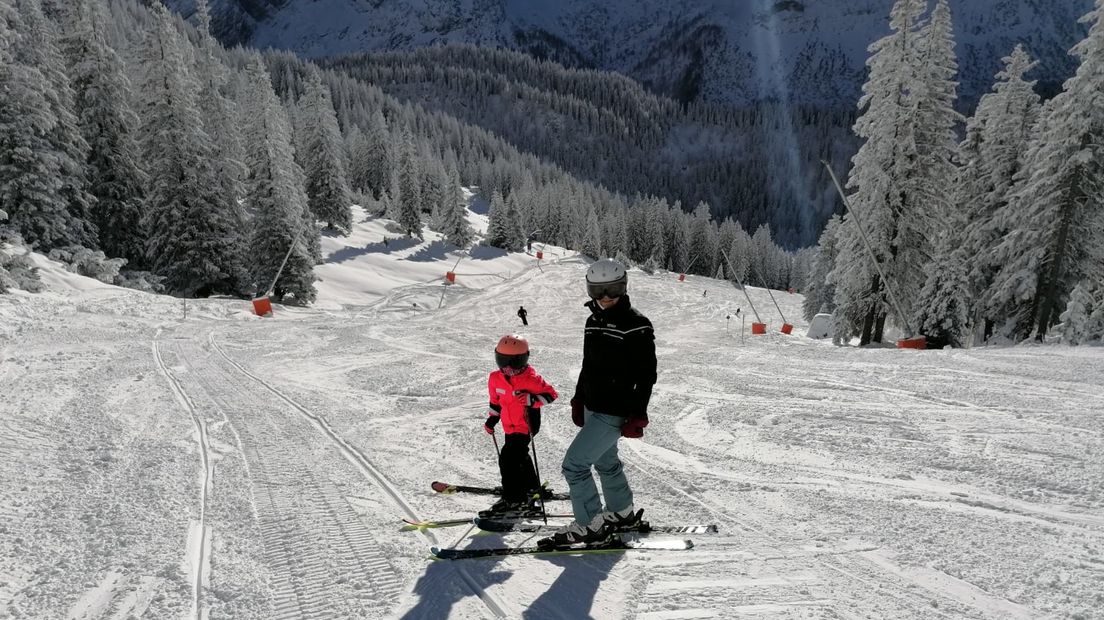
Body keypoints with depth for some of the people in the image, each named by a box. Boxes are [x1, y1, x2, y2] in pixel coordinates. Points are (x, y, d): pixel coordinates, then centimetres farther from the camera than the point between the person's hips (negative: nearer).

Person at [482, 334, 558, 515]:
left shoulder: (531, 378, -19)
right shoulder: (495, 378, -1)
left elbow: (551, 393, -15)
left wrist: (531, 400, -28)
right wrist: (492, 419, 17)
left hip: (526, 427, -8)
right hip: (510, 427, 8)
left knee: (508, 458, -17)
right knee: (519, 457, 25)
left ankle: (513, 499, -9)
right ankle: (532, 488, 48)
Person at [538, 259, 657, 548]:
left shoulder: (636, 325, -15)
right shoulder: (594, 321, 9)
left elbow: (647, 374, -15)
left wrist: (637, 414, -18)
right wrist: (579, 399, 17)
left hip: (614, 413, -8)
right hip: (593, 408, 8)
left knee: (574, 463, -9)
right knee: (605, 461, 21)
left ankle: (589, 524, 5)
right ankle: (622, 512, 40)